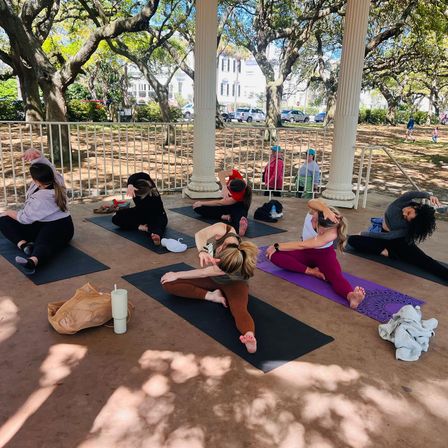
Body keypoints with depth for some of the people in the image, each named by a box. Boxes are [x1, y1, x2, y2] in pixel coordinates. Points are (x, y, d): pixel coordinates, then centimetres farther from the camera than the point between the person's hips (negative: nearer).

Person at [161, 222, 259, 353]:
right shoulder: (222, 230, -36)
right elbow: (200, 235, -30)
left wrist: (176, 275, -21)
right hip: (212, 278, 5)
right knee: (168, 283, -14)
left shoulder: (237, 265, -40)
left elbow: (204, 273, -32)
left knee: (239, 309, -40)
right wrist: (202, 251, -53)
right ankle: (211, 296, -18)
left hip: (233, 283, -5)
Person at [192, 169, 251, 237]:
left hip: (238, 206, -6)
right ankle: (225, 216, -30)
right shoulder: (236, 174, -28)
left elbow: (220, 203, -30)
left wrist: (202, 203, -21)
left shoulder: (239, 195, -38)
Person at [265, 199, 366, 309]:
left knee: (335, 276, -37)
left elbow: (301, 245, -32)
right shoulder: (317, 211, -23)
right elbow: (311, 202, -49)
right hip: (306, 252, 5)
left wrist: (276, 246, -27)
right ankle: (311, 271, -27)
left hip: (324, 254, -4)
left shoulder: (331, 234, -34)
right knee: (274, 255, -22)